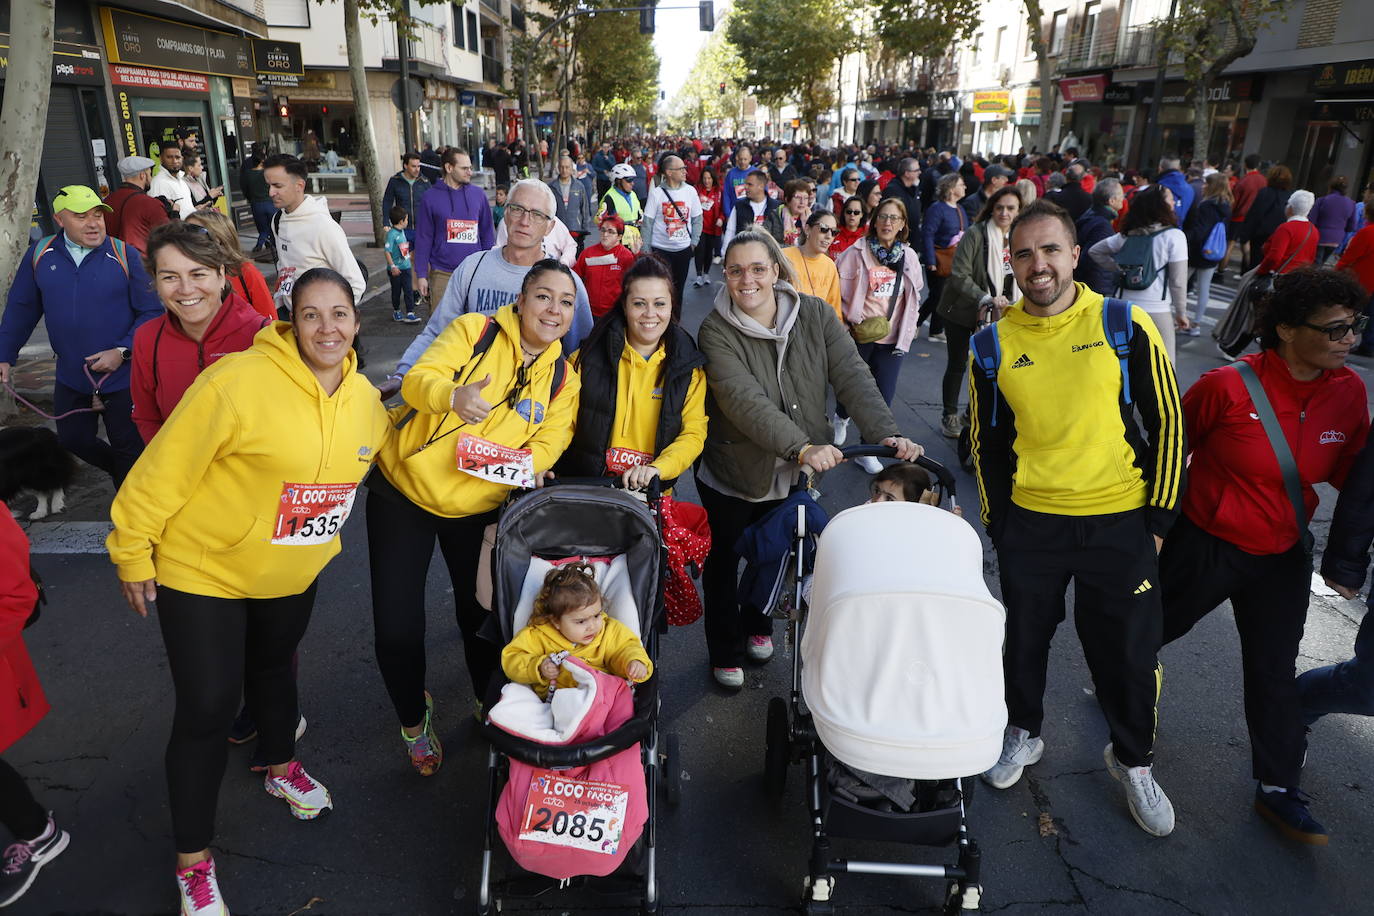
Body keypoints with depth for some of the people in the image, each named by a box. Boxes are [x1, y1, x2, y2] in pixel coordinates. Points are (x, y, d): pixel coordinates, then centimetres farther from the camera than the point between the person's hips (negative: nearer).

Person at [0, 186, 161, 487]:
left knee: (128, 449, 8)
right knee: (73, 441, 16)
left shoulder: (124, 255, -10)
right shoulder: (40, 254, 0)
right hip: (70, 378, 4)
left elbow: (151, 312, -9)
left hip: (122, 375, -4)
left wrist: (122, 351, -18)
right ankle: (124, 473, 41)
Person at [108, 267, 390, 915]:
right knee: (208, 708, 0)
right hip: (202, 570, -5)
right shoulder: (240, 381, -28)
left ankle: (281, 768, 55)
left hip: (293, 574, 6)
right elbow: (166, 467, -20)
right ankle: (193, 860, 21)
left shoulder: (366, 401, -6)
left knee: (274, 668, 27)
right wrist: (132, 550, -13)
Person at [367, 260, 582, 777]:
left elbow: (550, 439, -3)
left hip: (479, 509, 3)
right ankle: (414, 719, 29)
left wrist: (530, 462, -26)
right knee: (396, 628, 0)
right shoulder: (473, 331, -11)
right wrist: (454, 395, -45)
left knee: (481, 617, 12)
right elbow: (418, 379, -23)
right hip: (404, 491, -2)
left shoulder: (564, 379, 1)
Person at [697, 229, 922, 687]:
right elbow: (743, 401, -33)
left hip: (791, 475, 3)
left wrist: (887, 434, -33)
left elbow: (853, 377, -18)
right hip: (731, 474, -3)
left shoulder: (814, 314, -9)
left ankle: (757, 624, 50)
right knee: (724, 563, 13)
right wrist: (802, 447, -45)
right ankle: (725, 652, 35)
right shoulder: (716, 331, -19)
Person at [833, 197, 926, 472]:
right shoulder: (857, 253, -6)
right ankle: (841, 418, 47)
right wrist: (853, 319, -11)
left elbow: (914, 298, 14)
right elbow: (838, 290, -5)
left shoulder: (909, 257, 6)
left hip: (893, 339, 2)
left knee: (884, 396, -1)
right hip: (859, 335, -2)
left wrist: (907, 331, 7)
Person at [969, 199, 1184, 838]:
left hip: (1119, 521, -1)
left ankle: (1133, 760, 35)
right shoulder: (994, 343, -2)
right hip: (1030, 522, 1)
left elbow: (1166, 421, -1)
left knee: (1129, 649, 10)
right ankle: (1023, 732, 41)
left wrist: (1160, 516, -3)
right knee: (1026, 636, 15)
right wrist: (996, 518, 5)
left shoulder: (1126, 326, -7)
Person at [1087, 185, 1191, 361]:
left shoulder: (1128, 234, 4)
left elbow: (1094, 251, 14)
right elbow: (1178, 281, -10)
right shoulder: (1174, 236, -10)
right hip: (1157, 311, -5)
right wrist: (1181, 312, 2)